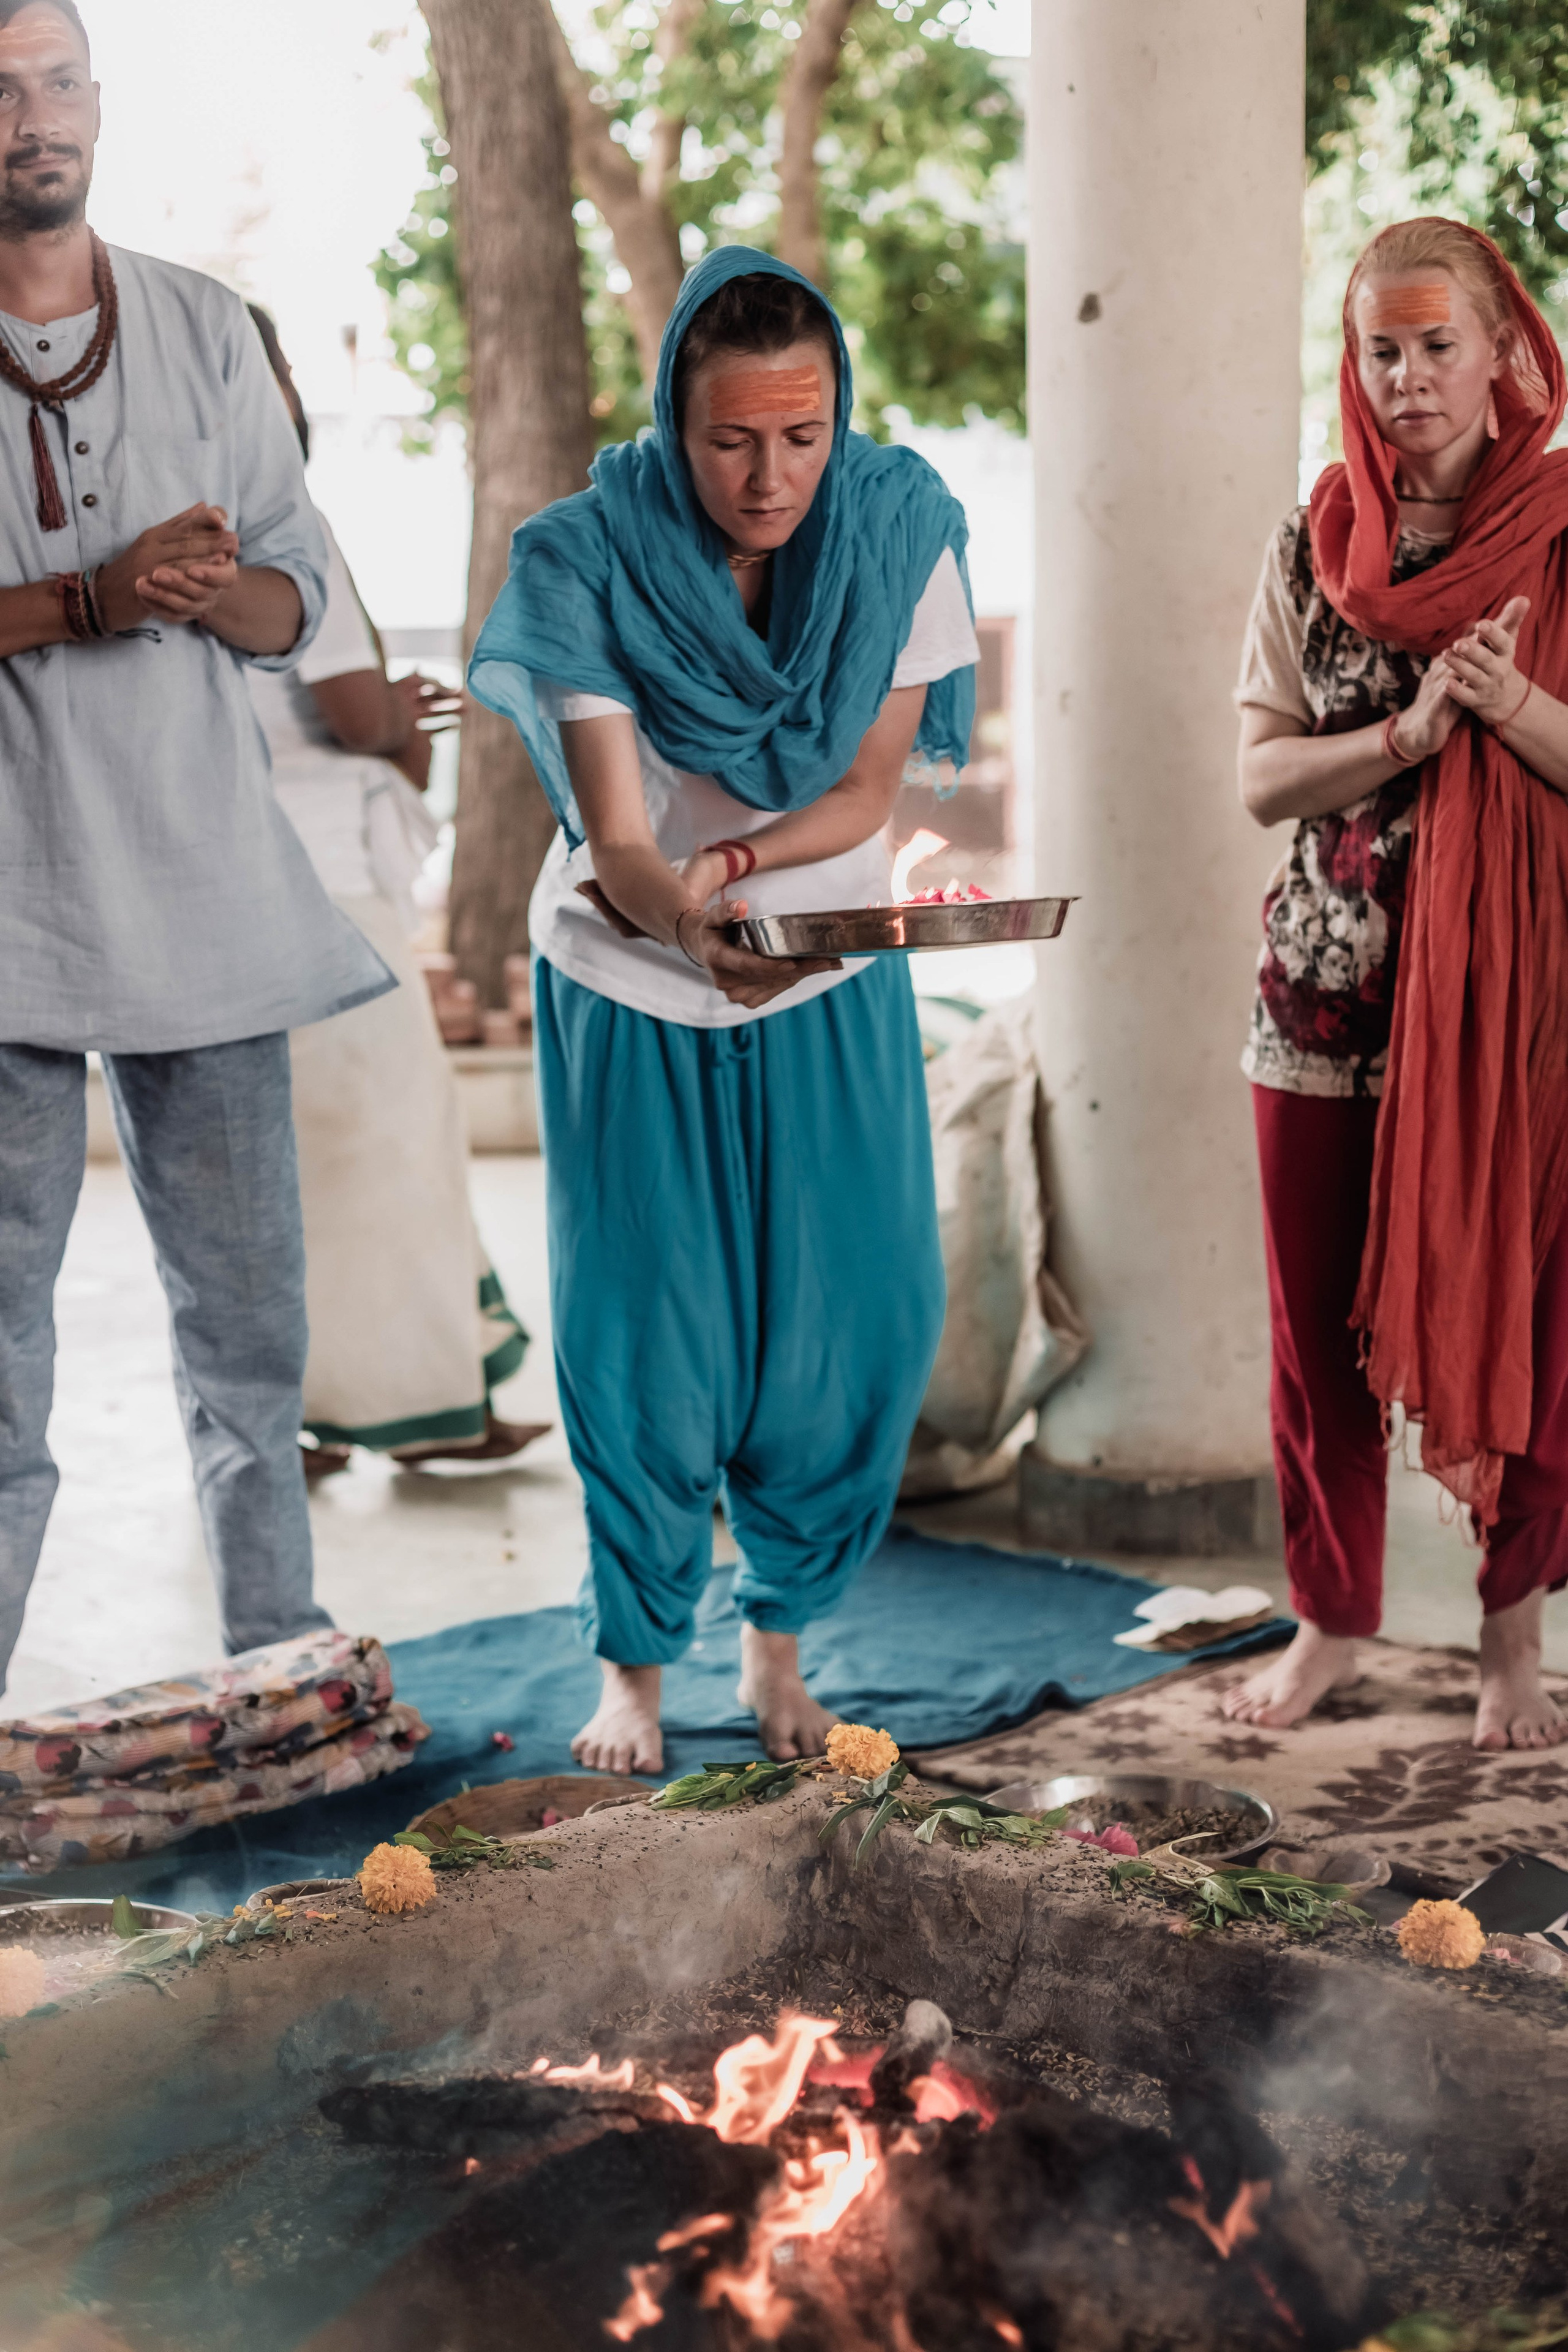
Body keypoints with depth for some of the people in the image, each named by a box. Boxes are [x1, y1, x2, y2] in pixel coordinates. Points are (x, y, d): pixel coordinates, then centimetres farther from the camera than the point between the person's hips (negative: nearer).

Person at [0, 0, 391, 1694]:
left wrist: (219, 590, -12)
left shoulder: (204, 330, 10)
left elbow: (297, 601, 10)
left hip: (201, 884, 3)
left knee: (247, 1303, 9)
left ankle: (279, 1652, 22)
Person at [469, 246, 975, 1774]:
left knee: (855, 1327, 2)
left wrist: (728, 865, -24)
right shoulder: (589, 561, -19)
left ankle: (780, 1637, 26)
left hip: (833, 987, 2)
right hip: (634, 994, -2)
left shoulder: (899, 531, -12)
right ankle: (634, 1663, 22)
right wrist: (689, 919, -46)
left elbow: (870, 788, -7)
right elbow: (616, 851, -24)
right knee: (646, 1335, 0)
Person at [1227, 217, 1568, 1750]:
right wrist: (1409, 732, -14)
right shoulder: (1313, 548, 6)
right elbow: (1261, 776, 0)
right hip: (1330, 990, 2)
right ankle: (1332, 1616, 25)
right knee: (1319, 1321, 7)